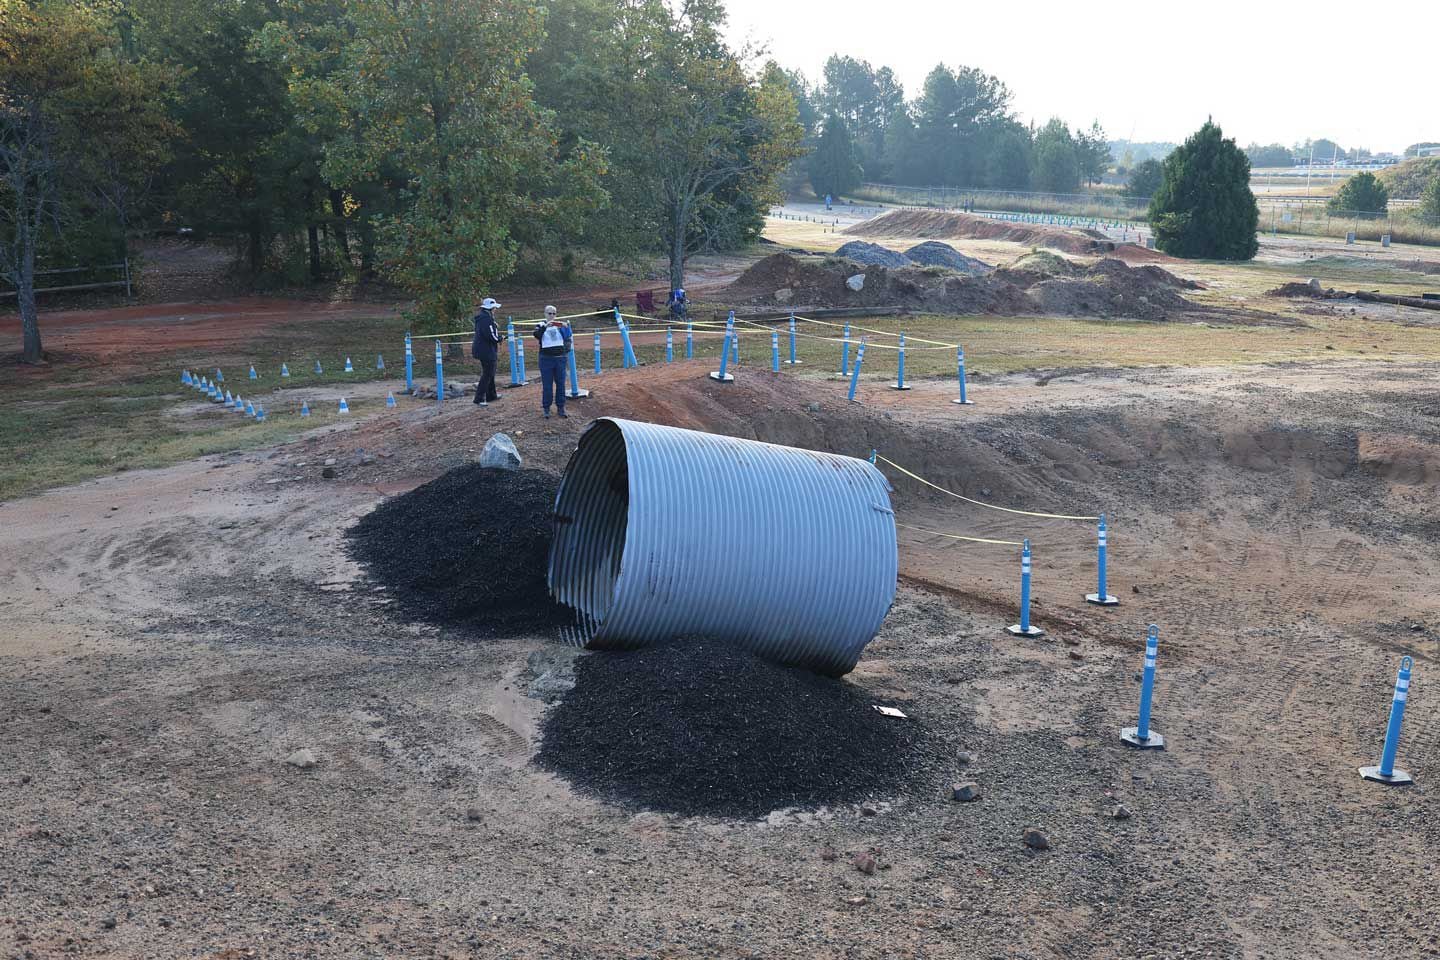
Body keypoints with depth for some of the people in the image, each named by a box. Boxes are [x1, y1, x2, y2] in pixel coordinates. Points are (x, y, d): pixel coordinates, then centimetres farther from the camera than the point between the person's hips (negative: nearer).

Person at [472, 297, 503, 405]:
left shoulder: (481, 317, 13)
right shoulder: (487, 319, -20)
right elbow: (491, 335, -25)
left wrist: (497, 336, 7)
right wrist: (499, 338, -6)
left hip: (481, 349, 11)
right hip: (486, 350, -11)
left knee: (490, 373, 21)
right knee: (487, 374, -6)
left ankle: (491, 395, 32)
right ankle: (479, 398, -6)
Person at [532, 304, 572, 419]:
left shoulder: (560, 324, 8)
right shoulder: (541, 325, 2)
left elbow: (568, 337, 2)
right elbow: (536, 335, -18)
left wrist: (566, 327, -17)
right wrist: (545, 326, -32)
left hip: (560, 358, 2)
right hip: (546, 359, -2)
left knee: (560, 384, 5)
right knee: (547, 385, 0)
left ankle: (560, 408, 12)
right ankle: (546, 409, 7)